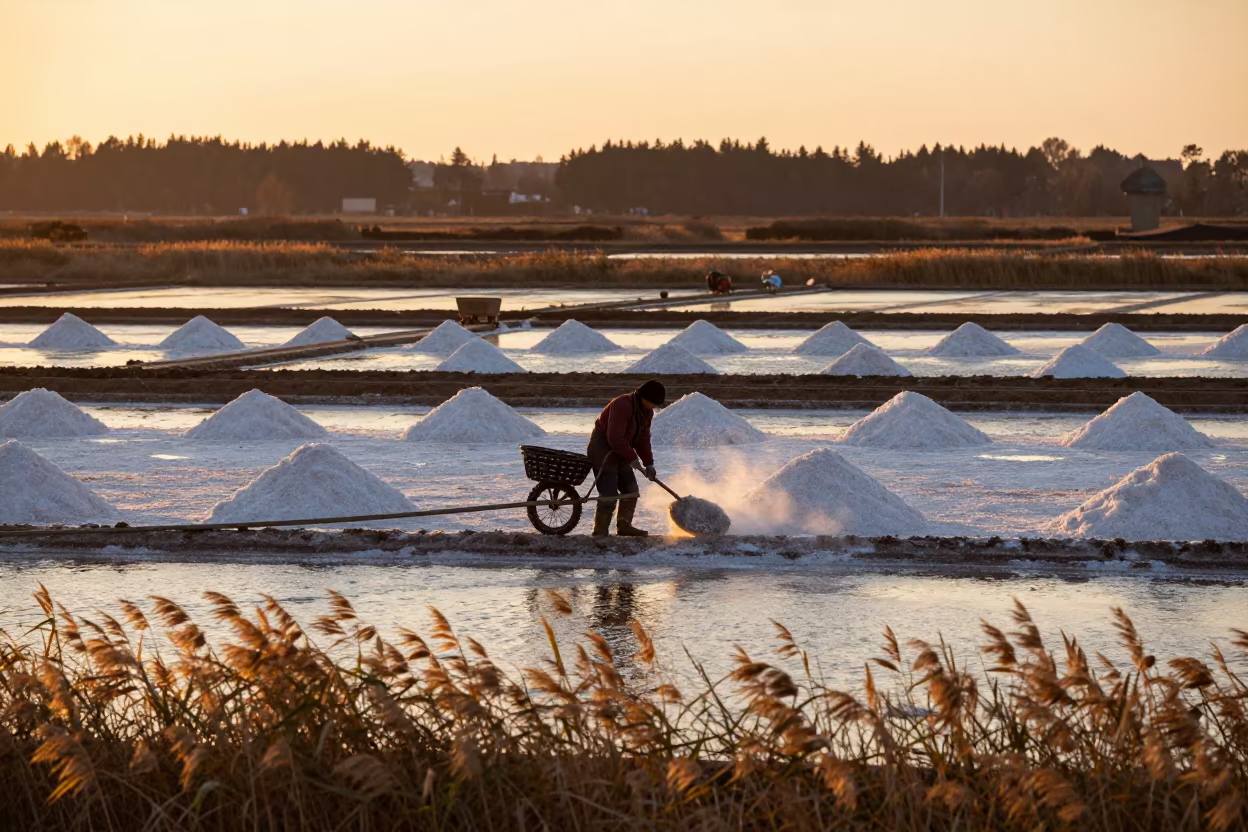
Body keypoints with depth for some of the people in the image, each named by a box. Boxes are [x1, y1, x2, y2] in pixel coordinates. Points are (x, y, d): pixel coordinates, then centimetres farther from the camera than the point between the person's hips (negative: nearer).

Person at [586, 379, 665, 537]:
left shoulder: (647, 412, 4)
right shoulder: (622, 406, -27)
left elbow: (643, 438, 12)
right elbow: (615, 438, -31)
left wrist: (648, 463, 3)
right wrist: (632, 458, -26)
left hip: (620, 452, 10)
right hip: (602, 450, -10)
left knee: (631, 490, 11)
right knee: (609, 494, -13)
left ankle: (624, 526, 23)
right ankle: (600, 531, -6)